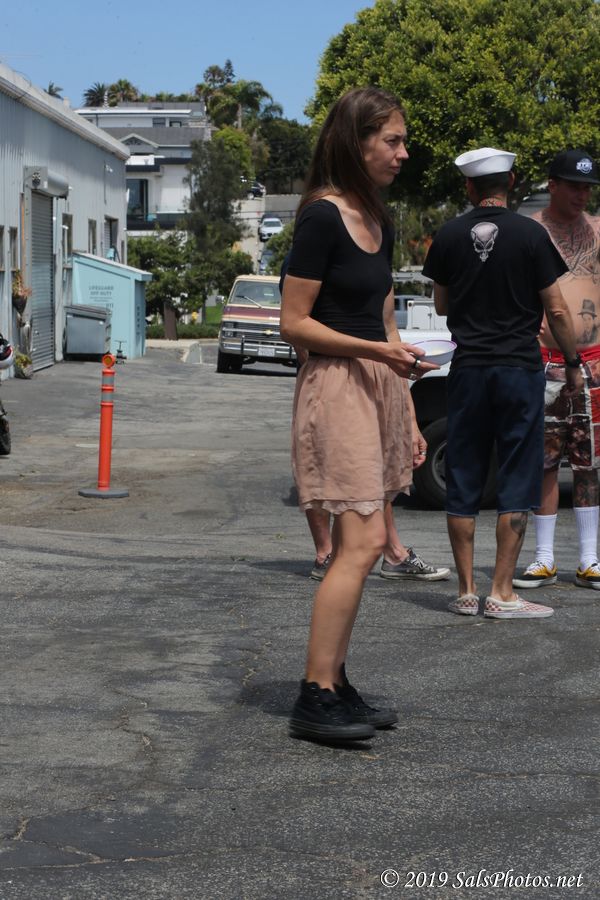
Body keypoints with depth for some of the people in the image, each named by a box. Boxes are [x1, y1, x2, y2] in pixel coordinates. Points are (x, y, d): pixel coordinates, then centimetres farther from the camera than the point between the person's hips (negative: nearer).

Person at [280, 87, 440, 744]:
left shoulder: (378, 221, 15)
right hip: (335, 387, -9)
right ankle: (314, 699, -10)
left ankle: (335, 686, 13)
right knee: (362, 541, -14)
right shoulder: (321, 217, -11)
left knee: (357, 545, 7)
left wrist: (407, 414, 18)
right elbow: (294, 323, -11)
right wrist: (374, 351, -21)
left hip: (378, 386, 9)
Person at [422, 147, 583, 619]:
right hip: (520, 368, -3)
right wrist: (573, 363, 6)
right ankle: (502, 594, 1)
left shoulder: (449, 236, 2)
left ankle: (466, 592, 11)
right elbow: (556, 310, -5)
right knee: (517, 483, 2)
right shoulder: (531, 234, -7)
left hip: (468, 368, 3)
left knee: (463, 483, 9)